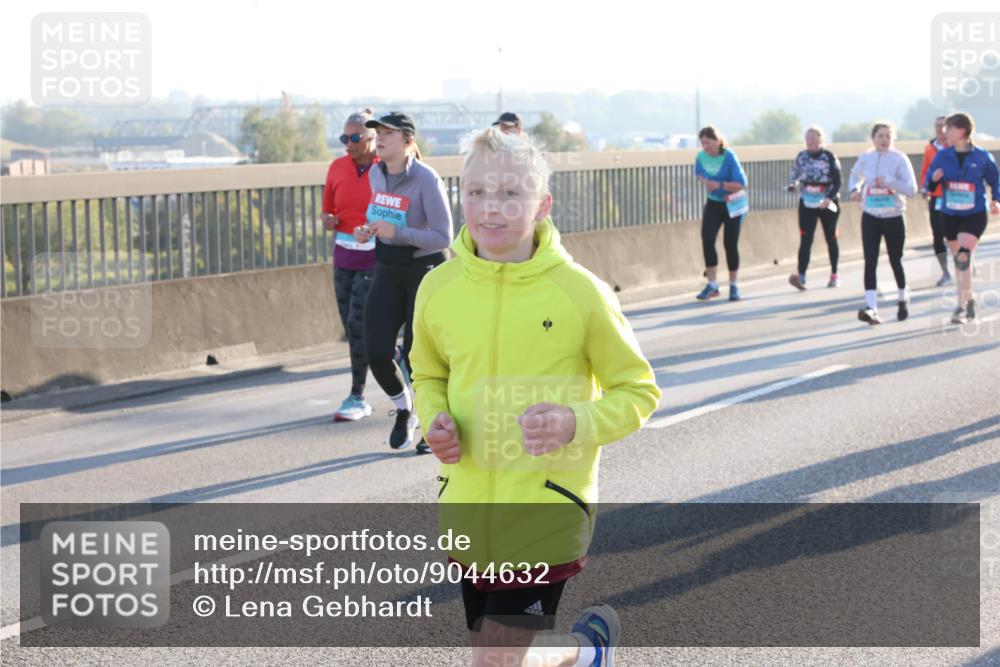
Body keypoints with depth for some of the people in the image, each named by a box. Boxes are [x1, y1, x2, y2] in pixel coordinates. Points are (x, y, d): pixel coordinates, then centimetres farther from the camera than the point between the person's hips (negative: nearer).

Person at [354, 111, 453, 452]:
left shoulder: (426, 180, -18)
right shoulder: (375, 175, 3)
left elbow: (443, 237, -20)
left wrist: (396, 232, -29)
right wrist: (368, 231, 0)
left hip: (424, 272, -6)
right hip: (387, 272, 6)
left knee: (415, 354, -4)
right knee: (376, 352, -5)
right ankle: (404, 410, 22)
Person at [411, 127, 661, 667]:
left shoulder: (579, 291, -12)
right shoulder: (438, 288, -2)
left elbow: (637, 391, -2)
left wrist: (576, 424, -20)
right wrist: (435, 422, -4)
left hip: (546, 508, -4)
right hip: (468, 509, 4)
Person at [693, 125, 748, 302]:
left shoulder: (729, 157, -22)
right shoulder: (701, 157, -8)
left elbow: (741, 184, -23)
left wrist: (719, 185, -33)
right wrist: (705, 181, -7)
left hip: (733, 204, -3)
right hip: (713, 203, 3)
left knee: (730, 243, 1)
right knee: (707, 239, -14)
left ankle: (733, 286, 18)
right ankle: (712, 285, -8)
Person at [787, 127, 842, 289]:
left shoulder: (829, 158, -10)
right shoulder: (801, 156, 1)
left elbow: (837, 182, -9)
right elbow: (794, 173, 13)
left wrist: (829, 198, -22)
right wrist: (792, 184, -9)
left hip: (827, 204, -2)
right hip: (807, 203, 2)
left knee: (831, 239, 10)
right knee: (805, 240, -10)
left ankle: (834, 275, 23)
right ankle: (801, 275, -20)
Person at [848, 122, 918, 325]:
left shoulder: (899, 159, -9)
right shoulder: (865, 158, 1)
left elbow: (912, 189, -14)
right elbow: (855, 174, 23)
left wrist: (889, 181, -26)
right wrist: (854, 189, 4)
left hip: (894, 218, -2)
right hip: (870, 217, 2)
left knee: (895, 261, 10)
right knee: (870, 262, -10)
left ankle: (903, 299, 36)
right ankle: (871, 307, -16)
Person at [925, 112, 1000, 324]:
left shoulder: (982, 157, -7)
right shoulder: (942, 156, -1)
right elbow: (929, 185, 1)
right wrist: (934, 179, -18)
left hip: (975, 215, -4)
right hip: (949, 215, 4)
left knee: (963, 257, -19)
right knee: (959, 259, 14)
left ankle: (961, 307, -16)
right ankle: (969, 300, 34)